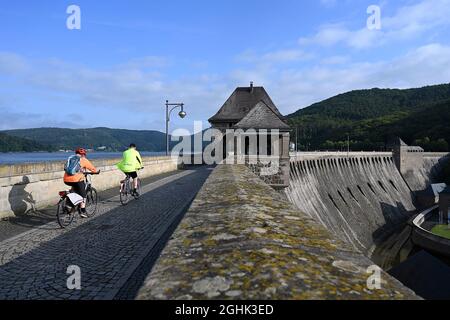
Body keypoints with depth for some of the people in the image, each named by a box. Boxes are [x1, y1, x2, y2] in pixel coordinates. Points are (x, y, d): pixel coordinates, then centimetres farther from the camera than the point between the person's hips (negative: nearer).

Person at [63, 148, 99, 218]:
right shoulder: (83, 160, 6)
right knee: (83, 195, 9)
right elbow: (92, 168, 11)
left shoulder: (70, 158, 21)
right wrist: (97, 171, 32)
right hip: (77, 180, -5)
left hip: (66, 180, 5)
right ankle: (83, 212, 7)